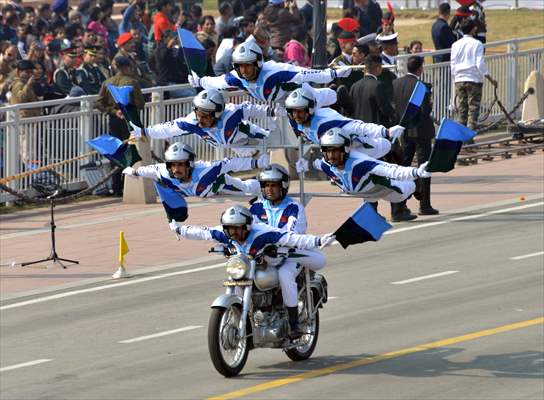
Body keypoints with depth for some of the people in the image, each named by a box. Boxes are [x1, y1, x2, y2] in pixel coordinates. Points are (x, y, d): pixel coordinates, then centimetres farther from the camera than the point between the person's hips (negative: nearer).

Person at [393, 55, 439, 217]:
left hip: (404, 131, 6)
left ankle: (400, 204, 13)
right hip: (420, 131, -6)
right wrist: (430, 105, 1)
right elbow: (425, 110, -19)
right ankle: (424, 205, 3)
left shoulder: (396, 83, 0)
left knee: (403, 166, 13)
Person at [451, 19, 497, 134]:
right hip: (474, 79, -4)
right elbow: (480, 64, -11)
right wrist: (490, 79, -4)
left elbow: (453, 65, 7)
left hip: (459, 80, 4)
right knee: (473, 109, -1)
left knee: (461, 110, 9)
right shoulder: (477, 44, -8)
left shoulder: (456, 45, 4)